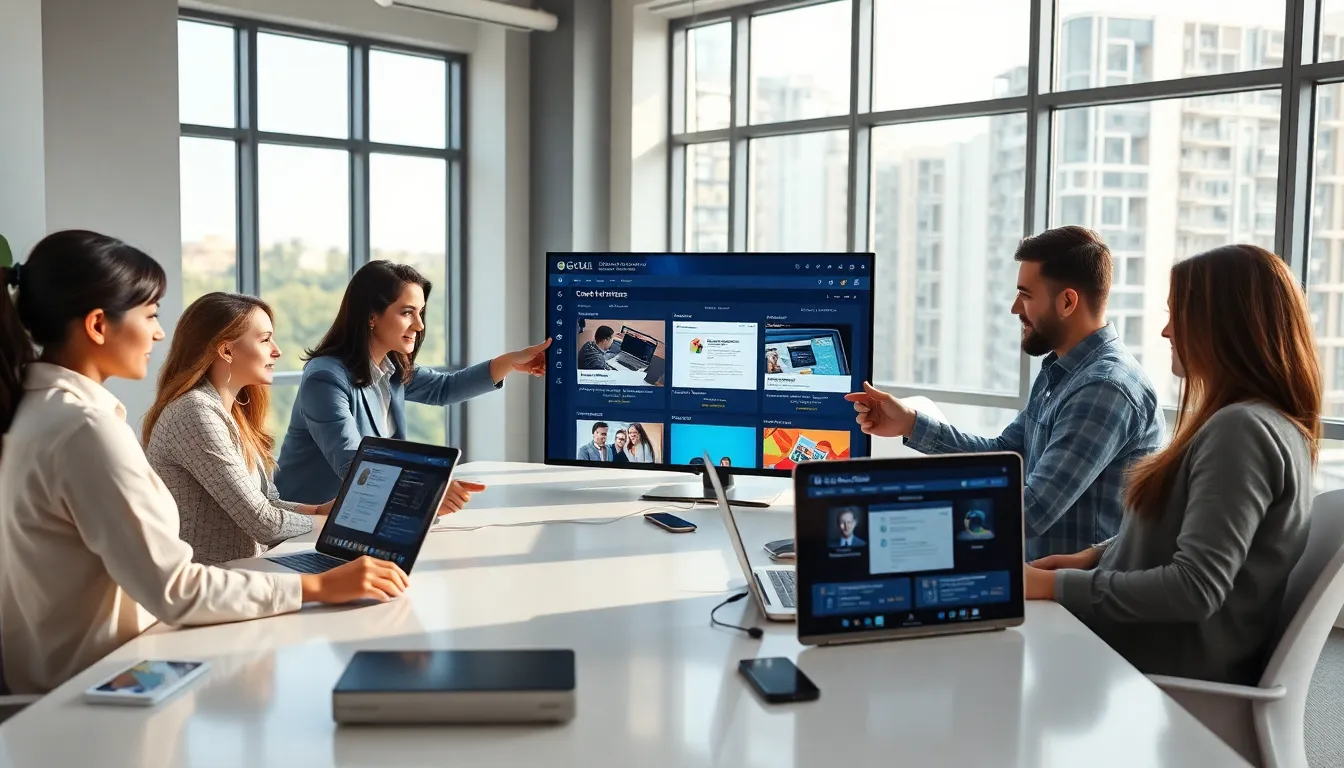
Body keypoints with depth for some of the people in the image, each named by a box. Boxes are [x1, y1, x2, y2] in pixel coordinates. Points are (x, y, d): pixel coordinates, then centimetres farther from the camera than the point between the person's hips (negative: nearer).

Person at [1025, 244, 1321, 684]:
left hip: (1176, 674, -9)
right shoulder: (1260, 421, 9)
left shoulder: (1241, 429, -23)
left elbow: (1196, 588, -28)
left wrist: (1056, 585, -21)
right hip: (1169, 655, 9)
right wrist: (1095, 556, 7)